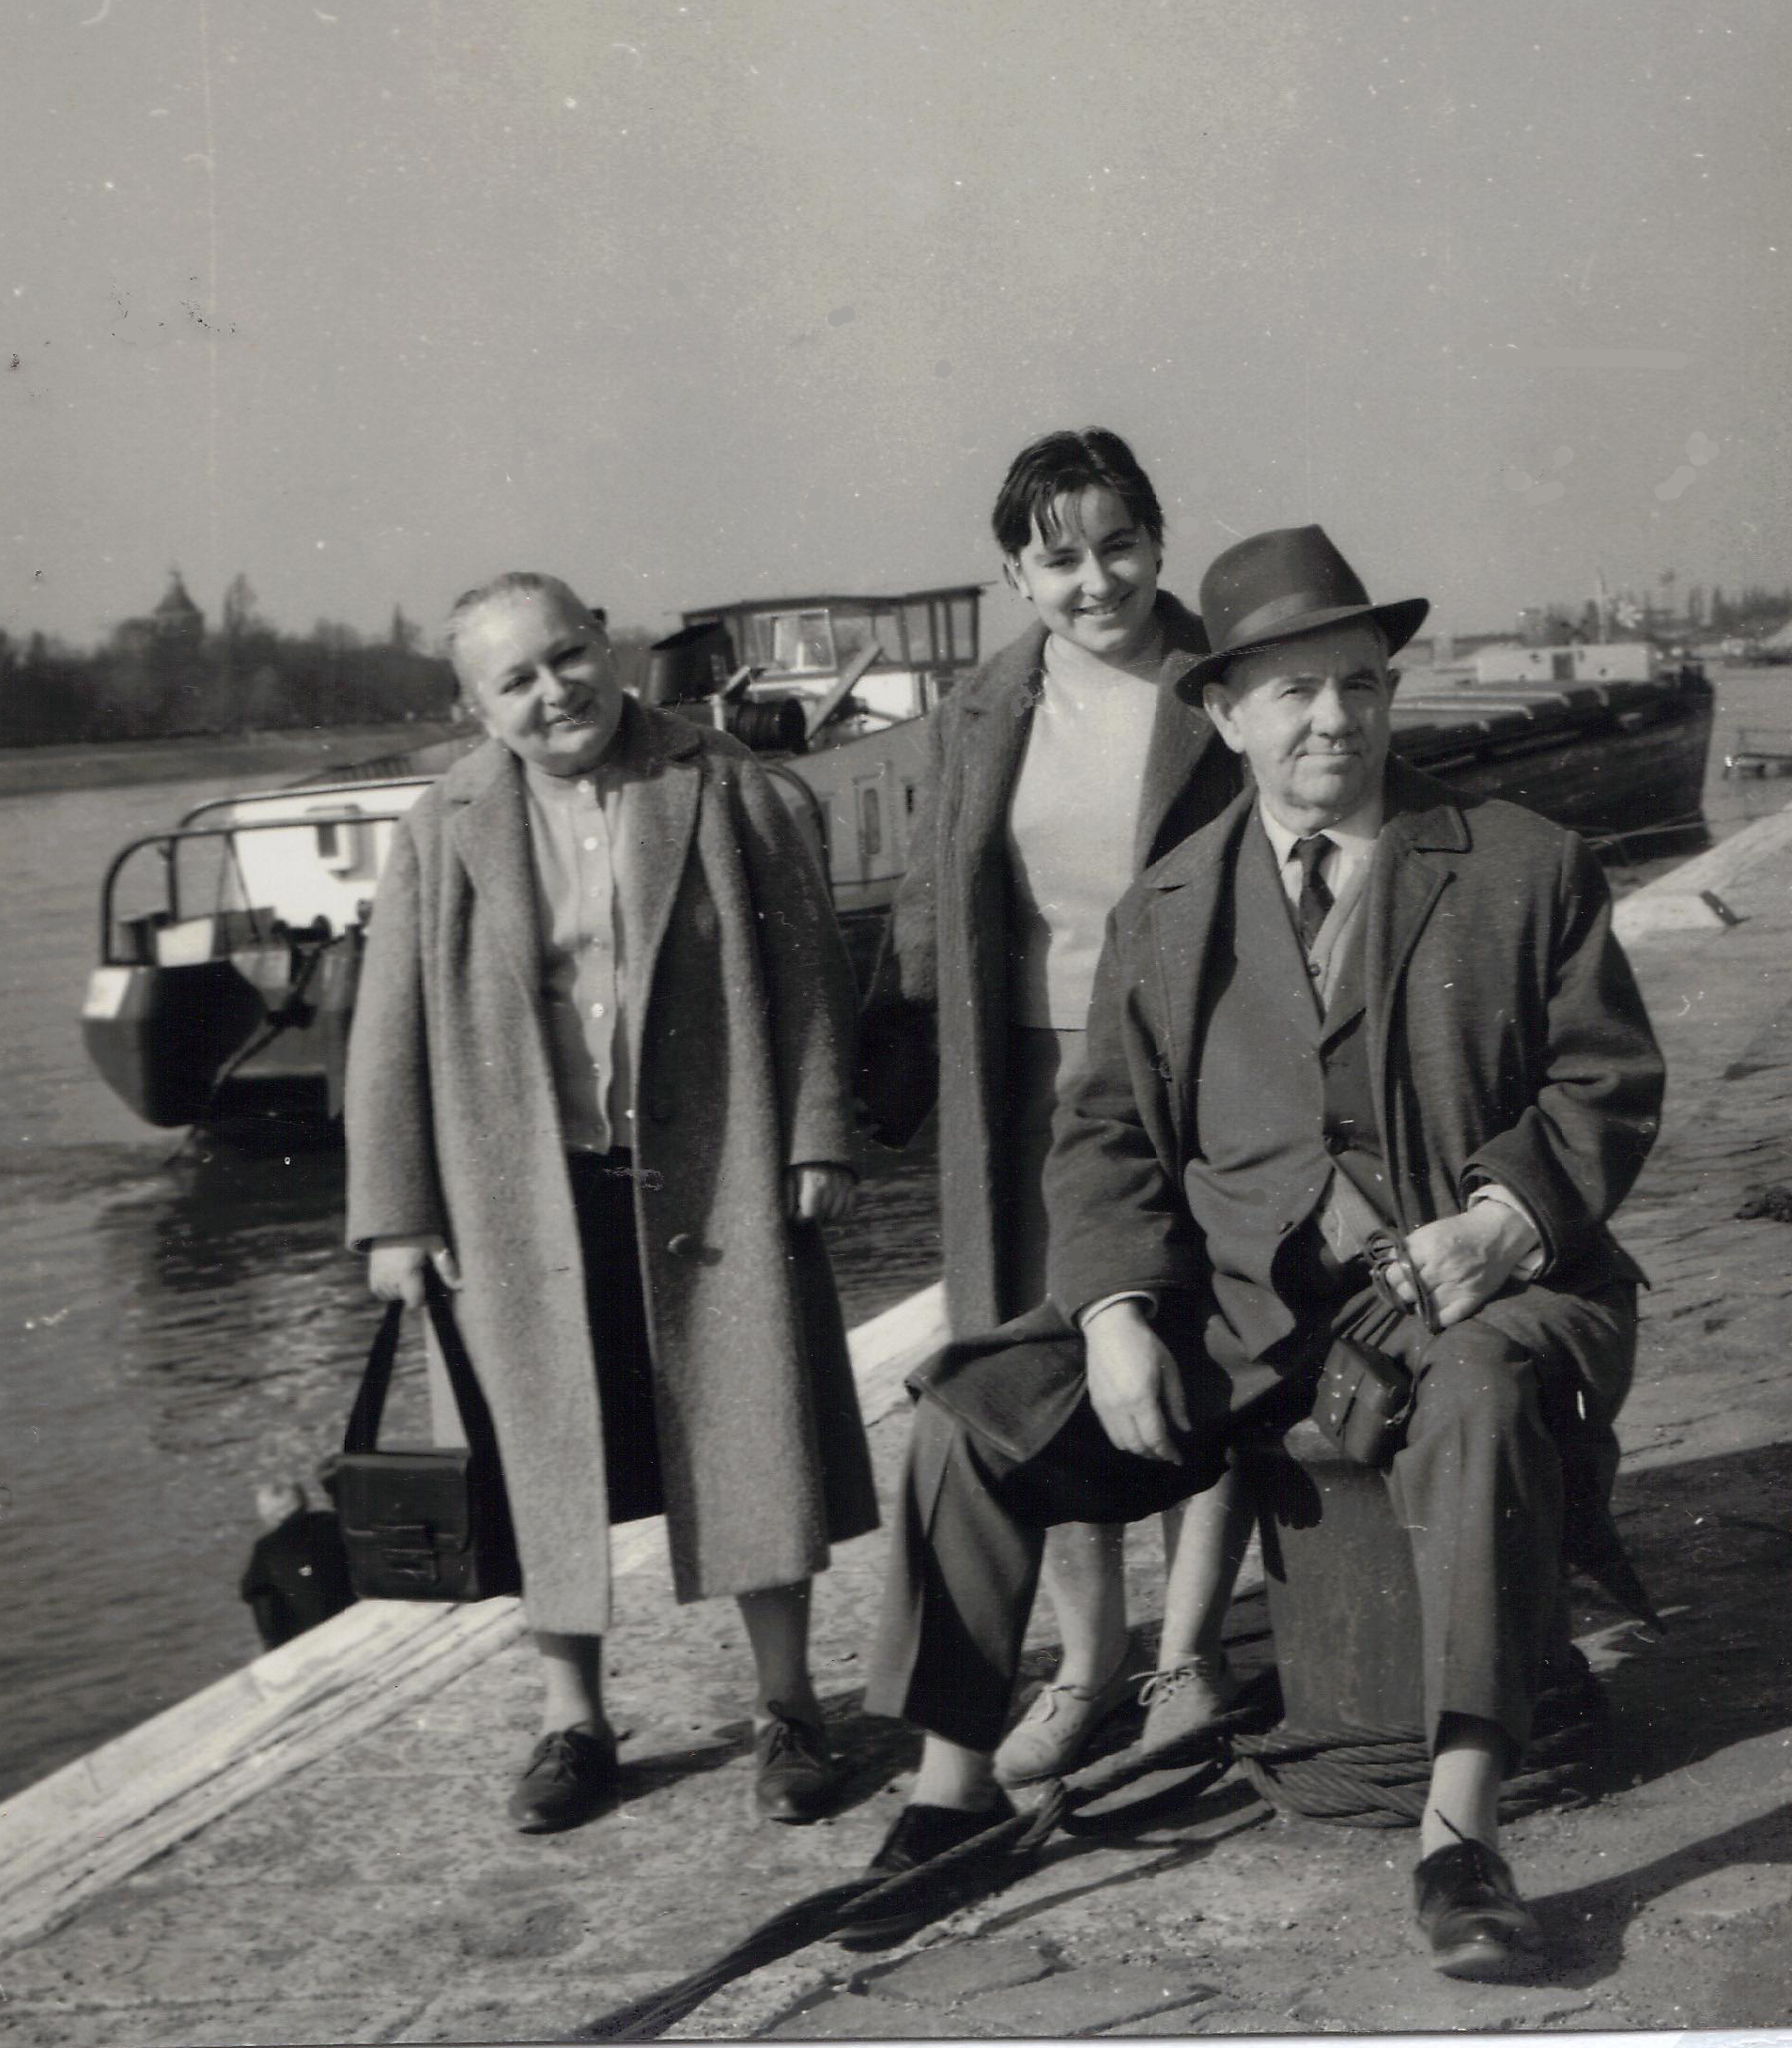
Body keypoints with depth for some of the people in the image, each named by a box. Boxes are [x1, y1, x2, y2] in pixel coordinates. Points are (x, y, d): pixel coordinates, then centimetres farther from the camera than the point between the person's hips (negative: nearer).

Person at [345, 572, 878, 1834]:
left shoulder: (721, 790, -1)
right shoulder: (445, 832, 1)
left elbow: (809, 970, 1)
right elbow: (392, 1035, 3)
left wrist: (819, 1139, -2)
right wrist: (395, 1214, 0)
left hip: (715, 1181, -1)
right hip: (534, 1198, 1)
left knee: (756, 1445, 5)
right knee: (554, 1463, 9)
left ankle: (787, 1706, 21)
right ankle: (573, 1721, 25)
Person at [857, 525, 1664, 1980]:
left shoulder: (1525, 867, 5)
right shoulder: (1167, 911, 12)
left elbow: (1608, 1082, 4)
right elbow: (1109, 1133, 9)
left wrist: (1499, 1221, -15)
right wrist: (1117, 1312, -9)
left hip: (1467, 1273, -3)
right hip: (1230, 1298, 3)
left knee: (1485, 1402, -39)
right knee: (972, 1421, -13)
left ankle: (1461, 1837, -36)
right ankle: (955, 1788, 2)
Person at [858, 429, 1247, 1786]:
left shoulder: (1224, 706, -2)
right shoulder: (979, 723, 8)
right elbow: (927, 921, 13)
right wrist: (881, 1094, 11)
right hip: (1030, 1082, 3)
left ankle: (1189, 1648, 21)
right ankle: (1088, 1660, 21)